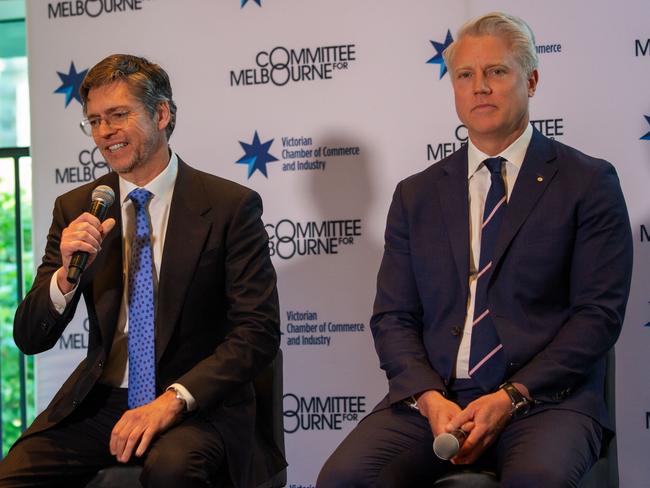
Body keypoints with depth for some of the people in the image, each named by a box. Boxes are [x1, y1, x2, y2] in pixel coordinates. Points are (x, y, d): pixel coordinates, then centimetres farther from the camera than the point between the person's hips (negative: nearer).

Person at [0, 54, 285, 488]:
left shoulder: (230, 207, -4)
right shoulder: (75, 209, 8)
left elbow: (258, 331, -9)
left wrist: (174, 399, -22)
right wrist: (66, 275, -15)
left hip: (198, 403, -3)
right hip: (98, 402, 3)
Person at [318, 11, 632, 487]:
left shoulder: (588, 182, 6)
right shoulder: (416, 195, 16)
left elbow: (599, 313, -1)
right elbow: (393, 317, 11)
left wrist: (512, 396, -12)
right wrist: (429, 397, -9)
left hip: (544, 397, -3)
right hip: (430, 399, 3)